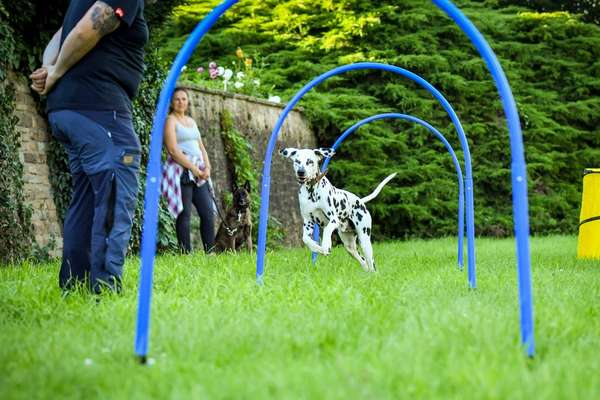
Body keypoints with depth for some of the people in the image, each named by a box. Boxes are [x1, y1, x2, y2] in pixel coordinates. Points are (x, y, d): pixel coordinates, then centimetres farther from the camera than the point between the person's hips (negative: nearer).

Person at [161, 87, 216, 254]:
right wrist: (194, 168, -15)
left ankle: (210, 252, 5)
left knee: (208, 213, 1)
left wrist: (207, 167, 2)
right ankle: (186, 253, -6)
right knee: (185, 214, -8)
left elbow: (201, 147, 20)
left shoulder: (191, 121, 21)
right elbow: (173, 150, -12)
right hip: (181, 172, -7)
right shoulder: (170, 121, -2)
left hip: (199, 173, 7)